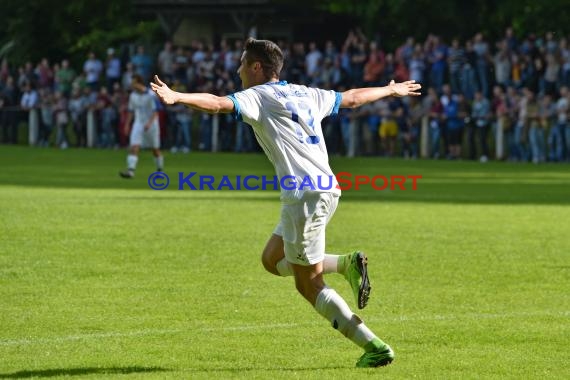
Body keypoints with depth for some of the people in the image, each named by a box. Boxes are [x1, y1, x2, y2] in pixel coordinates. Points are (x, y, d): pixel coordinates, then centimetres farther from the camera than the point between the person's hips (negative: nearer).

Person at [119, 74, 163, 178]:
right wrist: (127, 125, 10)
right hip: (138, 124, 4)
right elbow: (130, 111, 14)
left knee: (155, 149, 9)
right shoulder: (133, 95, 4)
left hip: (151, 125, -4)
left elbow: (155, 112, -16)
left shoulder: (151, 95, -13)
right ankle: (130, 170, -24)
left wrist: (149, 123, -28)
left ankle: (160, 169, 31)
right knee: (134, 147, -14)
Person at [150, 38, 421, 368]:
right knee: (272, 260, 21)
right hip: (326, 189, 8)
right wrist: (391, 91, 49)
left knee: (309, 284, 1)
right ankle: (348, 264, 7)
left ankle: (375, 348, -4)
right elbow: (352, 98, 32)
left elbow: (219, 104, -23)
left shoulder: (258, 96, -4)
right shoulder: (305, 94, 19)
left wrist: (176, 97, -36)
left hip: (305, 195, -8)